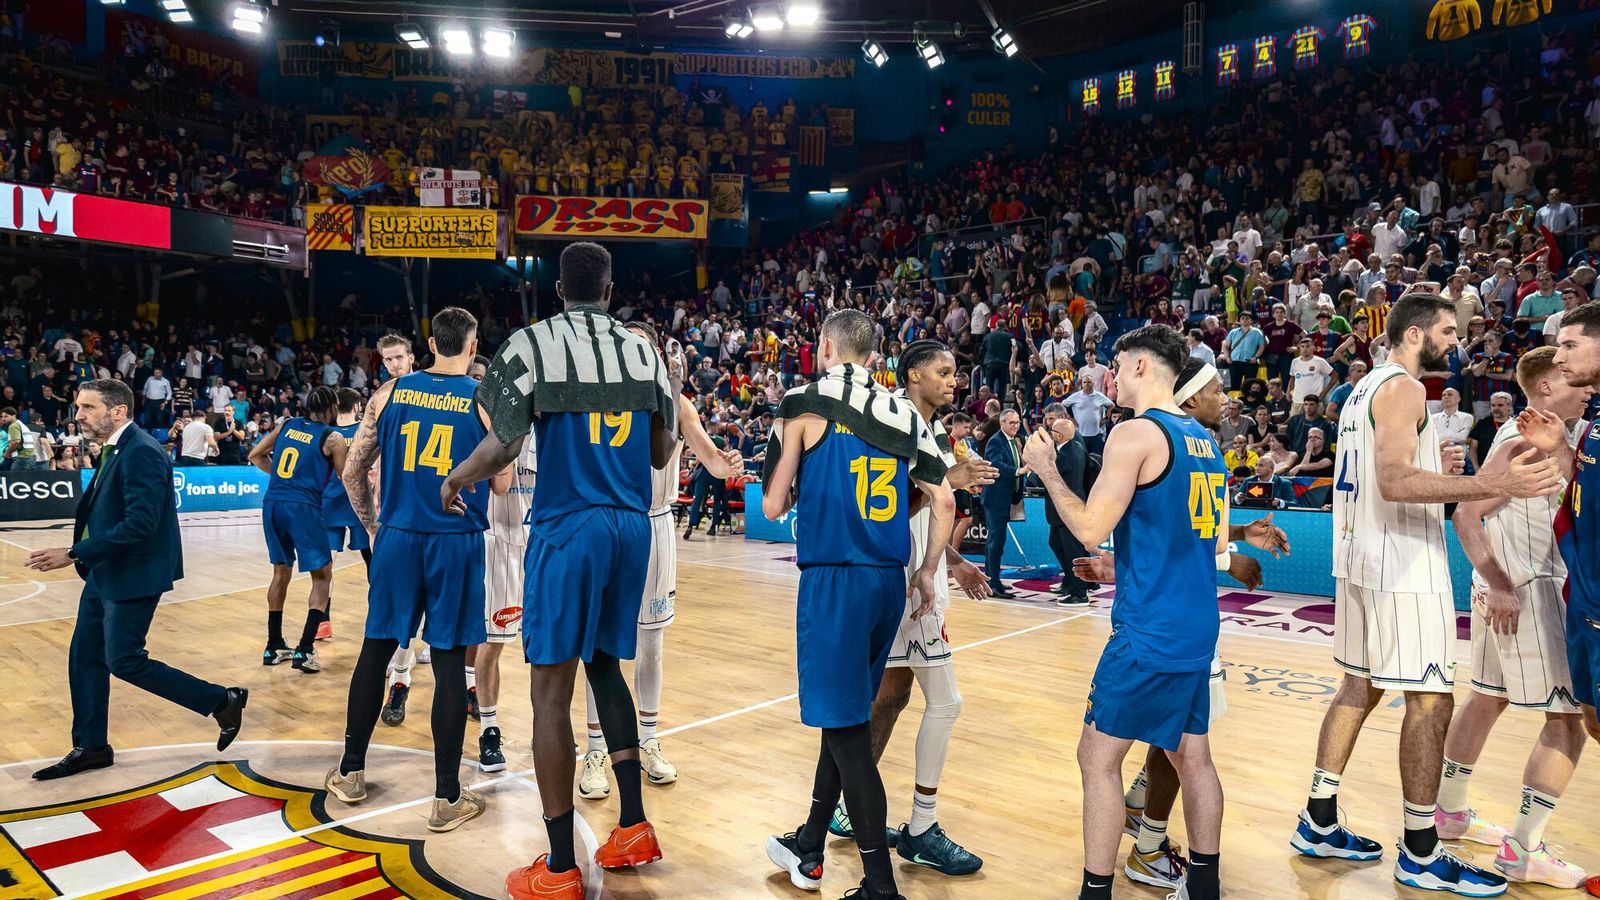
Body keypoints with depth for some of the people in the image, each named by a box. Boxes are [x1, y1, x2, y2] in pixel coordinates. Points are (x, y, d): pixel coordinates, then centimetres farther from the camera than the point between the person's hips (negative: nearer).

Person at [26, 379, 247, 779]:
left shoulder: (142, 452, -21)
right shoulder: (115, 450, 9)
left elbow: (140, 523, -28)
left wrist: (74, 554, -25)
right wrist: (84, 557, 5)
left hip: (134, 577, -10)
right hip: (105, 574, 10)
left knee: (124, 661, -3)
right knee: (85, 657, 14)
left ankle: (223, 701, 8)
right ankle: (90, 747, 27)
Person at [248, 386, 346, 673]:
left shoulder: (286, 424, 14)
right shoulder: (332, 438, 0)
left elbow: (255, 456, 20)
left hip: (272, 504, 6)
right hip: (303, 507, -6)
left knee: (281, 571, 21)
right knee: (322, 576, 7)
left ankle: (274, 647, 26)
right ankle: (304, 650, -3)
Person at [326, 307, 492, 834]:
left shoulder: (391, 392, 4)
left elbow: (352, 471, 7)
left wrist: (371, 526, 19)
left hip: (398, 536, 3)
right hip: (457, 541, -2)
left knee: (376, 648, 16)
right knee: (449, 661, 2)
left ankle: (351, 773, 29)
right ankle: (447, 799, 8)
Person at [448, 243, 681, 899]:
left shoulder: (531, 344, -4)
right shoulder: (644, 351, 9)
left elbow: (502, 447, -10)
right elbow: (661, 454, 12)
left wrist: (454, 481, 9)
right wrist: (672, 403, 32)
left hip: (567, 528, -5)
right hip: (631, 526, 5)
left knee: (551, 691, 1)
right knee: (604, 666, 21)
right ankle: (634, 828, 22)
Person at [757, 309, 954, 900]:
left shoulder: (806, 405, -5)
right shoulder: (903, 413, 10)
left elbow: (773, 506, -5)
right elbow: (944, 501, 6)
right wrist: (928, 572, 16)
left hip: (834, 580, -6)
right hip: (890, 582, 6)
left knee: (846, 730, 1)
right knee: (845, 715, 19)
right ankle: (809, 849, 35)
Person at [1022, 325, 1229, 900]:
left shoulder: (1135, 433, -13)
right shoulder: (1205, 440, 12)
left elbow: (1091, 529, -17)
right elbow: (1219, 540, 17)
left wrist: (1047, 471, -5)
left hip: (1149, 631, -9)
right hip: (1198, 630, 9)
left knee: (1098, 757, 1)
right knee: (1192, 755, 17)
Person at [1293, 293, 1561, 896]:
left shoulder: (1366, 388, 17)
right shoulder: (1403, 387, -13)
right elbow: (1394, 483, -26)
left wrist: (1435, 468, 18)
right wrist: (1498, 486, -31)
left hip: (1363, 559, 10)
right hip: (1403, 566, -10)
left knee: (1361, 687, 14)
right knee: (1430, 701, -3)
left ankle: (1318, 824, 19)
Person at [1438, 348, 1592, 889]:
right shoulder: (1527, 439, -16)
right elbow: (1466, 514, -22)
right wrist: (1499, 585, -27)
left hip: (1508, 587, 10)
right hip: (1524, 590, -10)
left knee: (1487, 698, 17)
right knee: (1568, 717, -6)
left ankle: (1450, 813, 28)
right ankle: (1522, 851, -2)